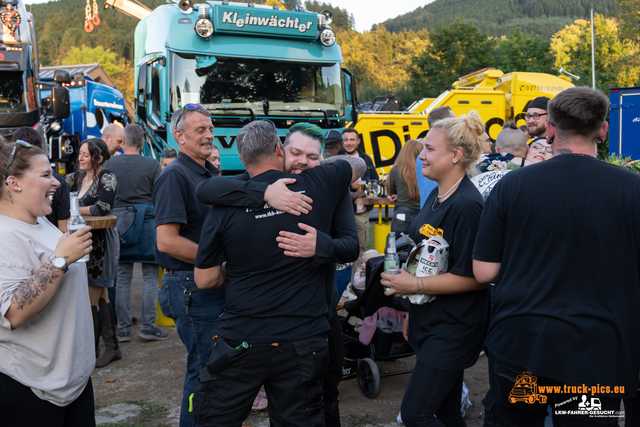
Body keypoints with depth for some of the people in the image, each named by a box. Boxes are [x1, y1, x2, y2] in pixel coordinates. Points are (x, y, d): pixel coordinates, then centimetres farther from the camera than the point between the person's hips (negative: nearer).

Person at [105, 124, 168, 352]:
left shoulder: (110, 164, 2)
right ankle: (148, 326, 4)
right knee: (150, 275, 5)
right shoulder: (152, 164, -3)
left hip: (119, 220, 2)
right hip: (147, 221, -2)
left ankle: (123, 329, 11)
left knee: (122, 277, 7)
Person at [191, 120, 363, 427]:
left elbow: (205, 280, 0)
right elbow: (359, 165, 18)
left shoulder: (225, 207, -7)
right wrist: (316, 163, 31)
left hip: (241, 344, -1)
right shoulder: (316, 186, -4)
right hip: (303, 344, 1)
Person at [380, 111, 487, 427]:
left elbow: (473, 277, -23)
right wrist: (412, 313, 20)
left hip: (453, 328, -9)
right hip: (429, 323, 9)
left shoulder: (466, 205, -20)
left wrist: (416, 285, -21)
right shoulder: (435, 196, 9)